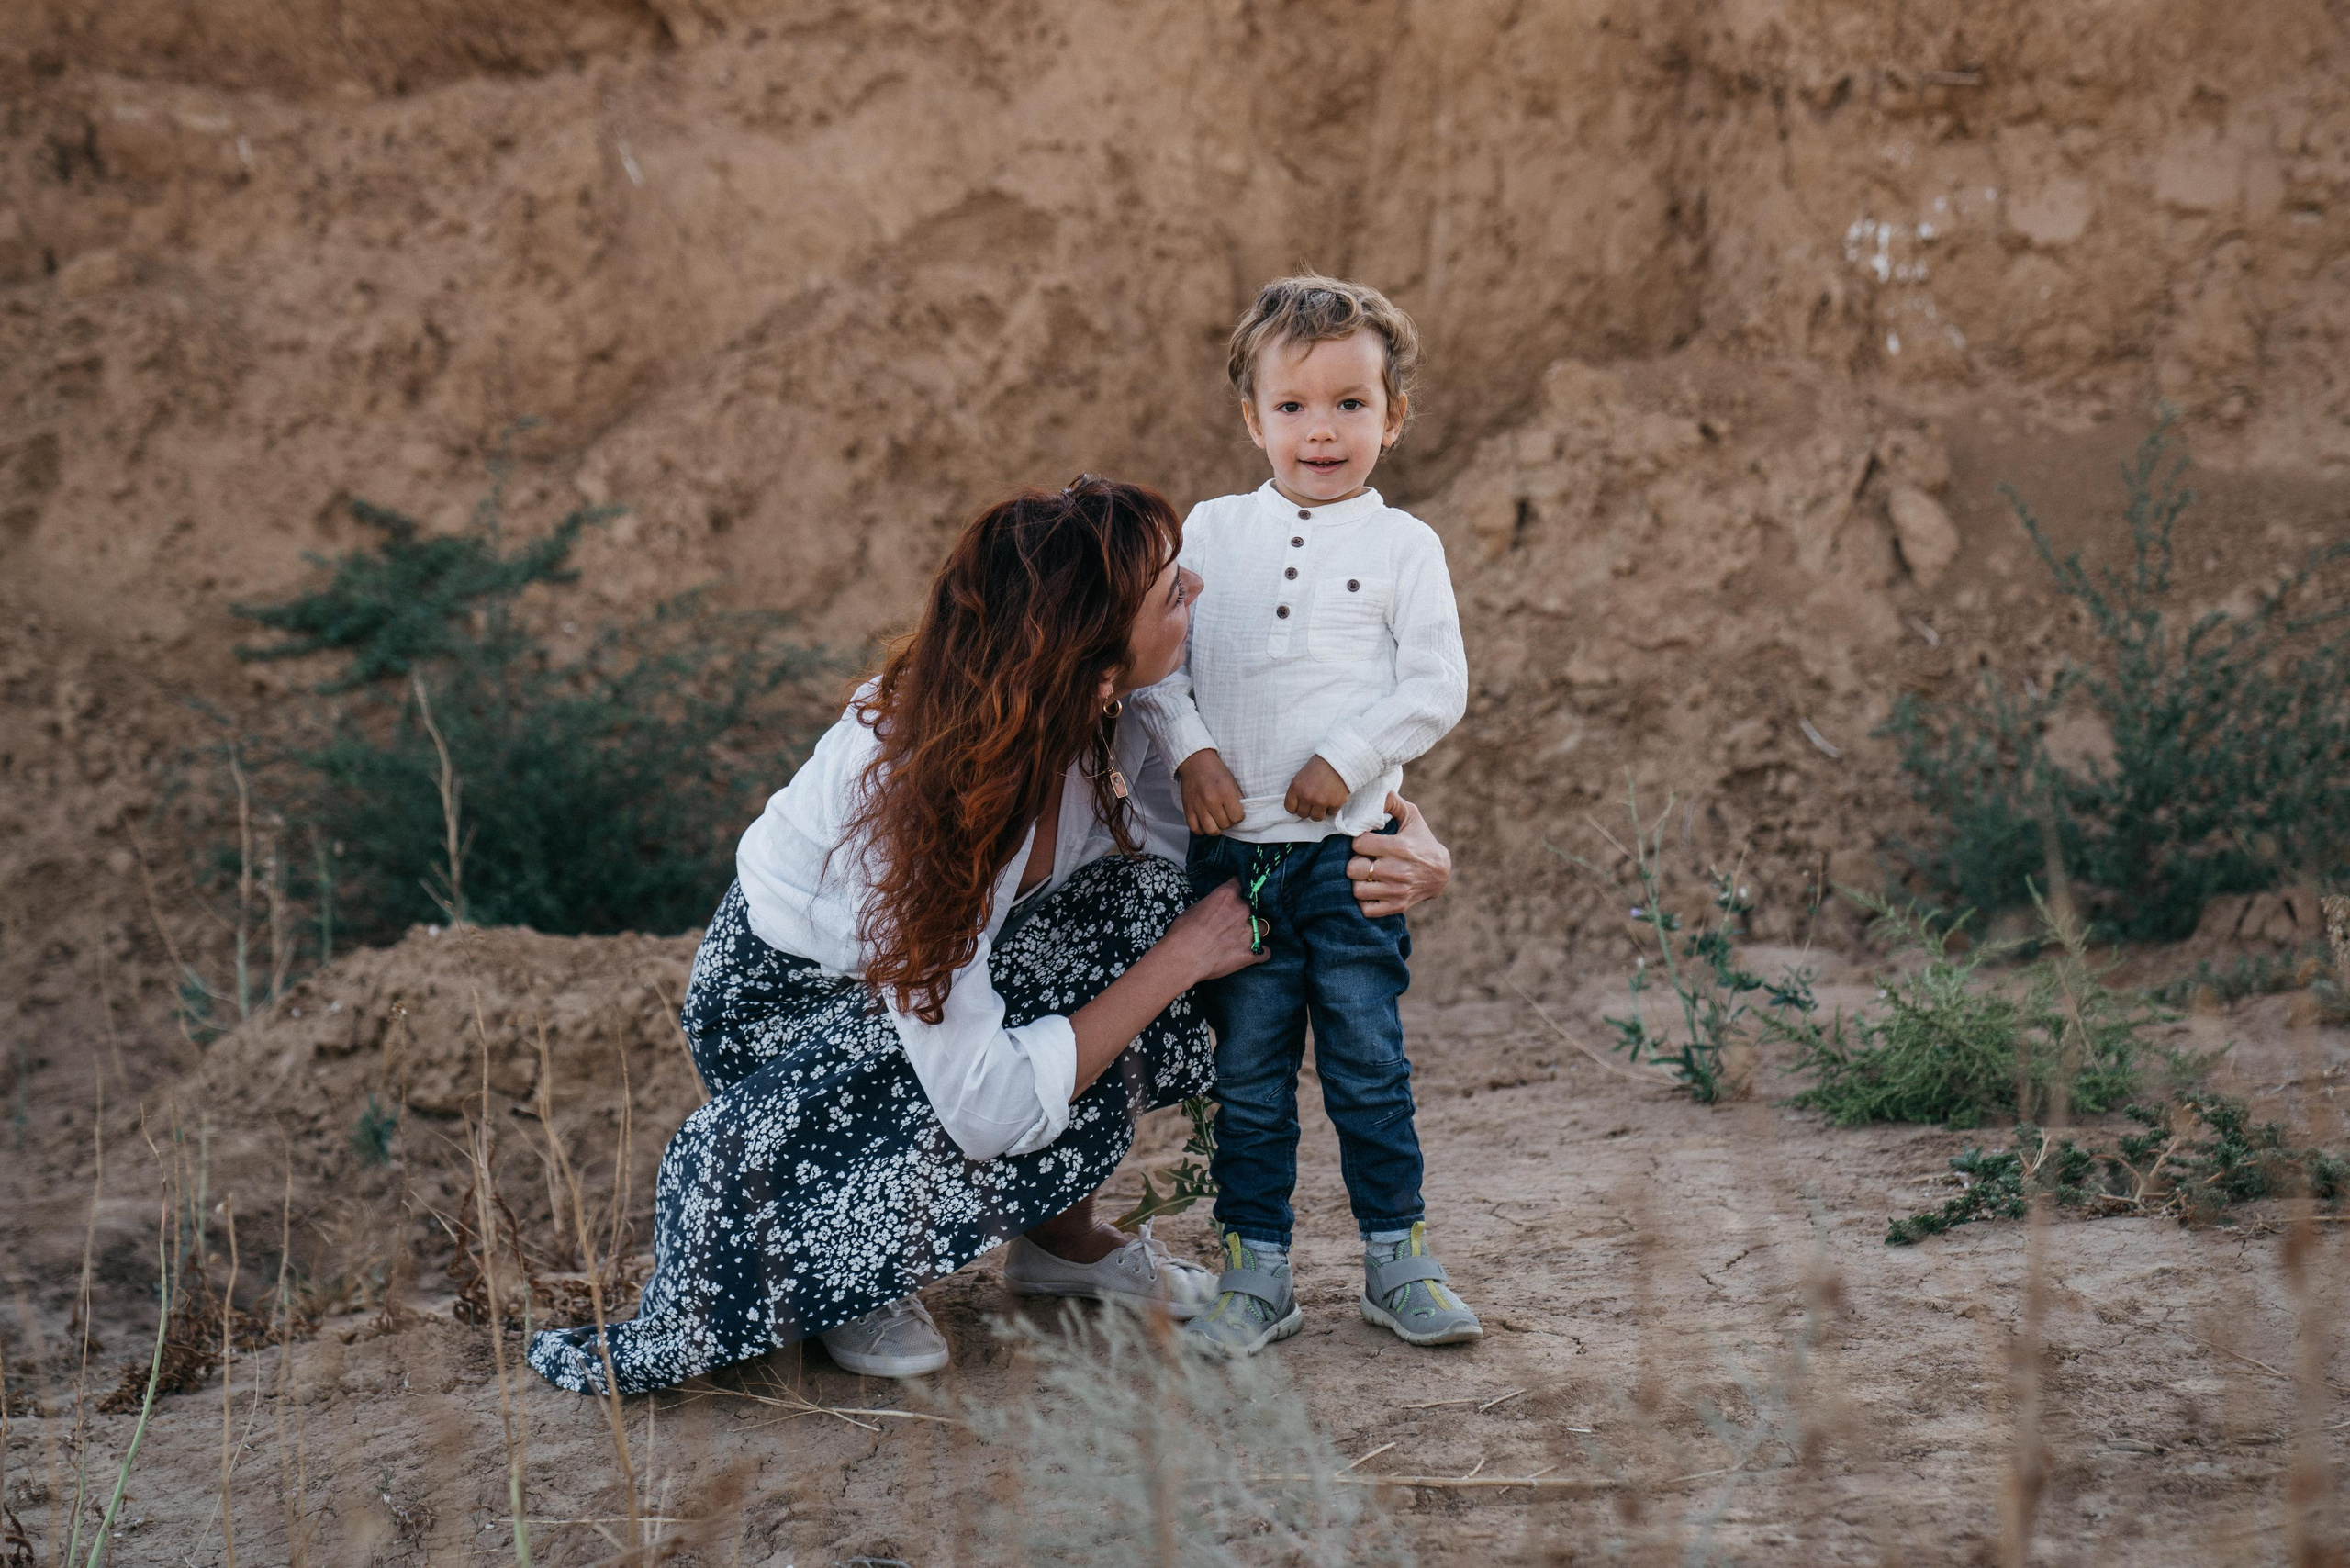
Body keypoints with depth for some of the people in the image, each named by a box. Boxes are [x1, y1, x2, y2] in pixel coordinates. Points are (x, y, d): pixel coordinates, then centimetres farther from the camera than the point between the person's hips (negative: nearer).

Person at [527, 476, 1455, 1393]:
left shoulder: (1108, 712, -21)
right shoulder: (907, 794, -39)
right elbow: (988, 1108, -38)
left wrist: (1394, 849, -20)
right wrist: (1181, 958, -31)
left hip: (962, 949, 7)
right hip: (788, 999, -7)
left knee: (1152, 898, -19)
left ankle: (1059, 1235, 1)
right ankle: (848, 1270, -2)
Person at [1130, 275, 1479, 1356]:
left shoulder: (1402, 546, 2)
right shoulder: (1211, 532, 9)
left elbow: (1438, 684, -3)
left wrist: (1346, 760, -13)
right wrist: (1189, 749, -8)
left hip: (1348, 848, -2)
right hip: (1232, 849, 2)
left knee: (1368, 1064, 2)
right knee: (1247, 1073, 6)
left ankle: (1398, 1260, 16)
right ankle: (1256, 1272, 15)